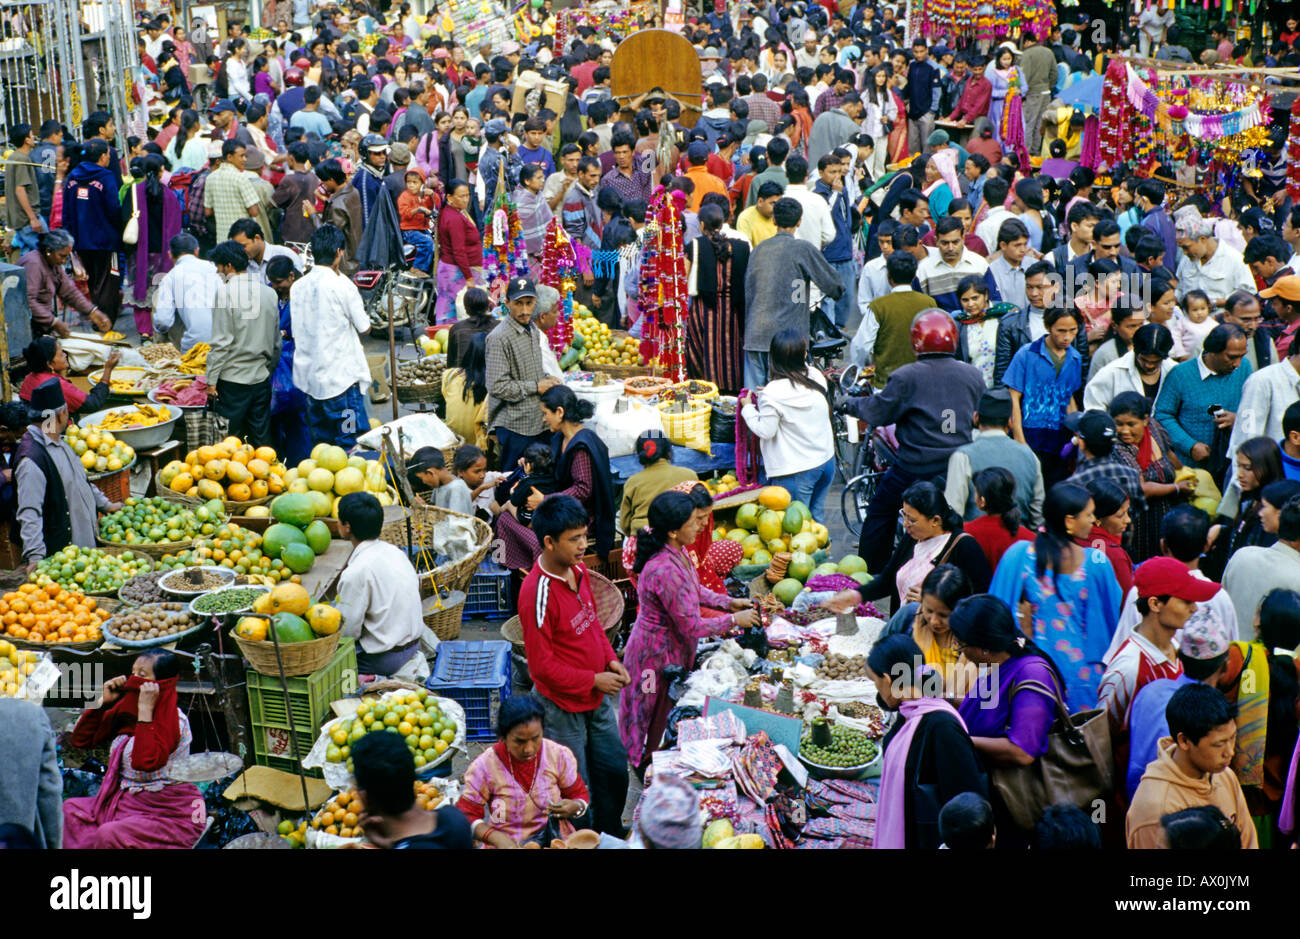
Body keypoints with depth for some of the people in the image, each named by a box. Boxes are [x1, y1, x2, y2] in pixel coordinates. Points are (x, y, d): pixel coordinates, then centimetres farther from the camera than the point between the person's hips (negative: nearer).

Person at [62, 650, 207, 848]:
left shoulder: (173, 720, -16)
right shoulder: (125, 710, 6)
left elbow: (145, 762, -32)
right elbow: (80, 740, 9)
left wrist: (145, 709, -28)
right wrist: (104, 701, -1)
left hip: (170, 814, -8)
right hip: (126, 803, 8)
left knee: (110, 835, -29)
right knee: (69, 809, -1)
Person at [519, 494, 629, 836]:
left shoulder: (578, 570, -1)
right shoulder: (538, 593, -27)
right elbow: (542, 665, -23)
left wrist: (610, 659, 0)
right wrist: (593, 680, -17)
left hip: (597, 697, 9)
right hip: (563, 705, -8)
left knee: (614, 770, 21)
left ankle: (611, 836, 43)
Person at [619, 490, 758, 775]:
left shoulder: (677, 552, -5)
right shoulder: (665, 571, -35)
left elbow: (694, 590, 15)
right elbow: (692, 626, -27)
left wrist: (728, 602, 5)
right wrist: (734, 620, -16)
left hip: (674, 648, 9)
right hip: (660, 654, -9)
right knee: (660, 717, 12)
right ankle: (648, 769, 32)